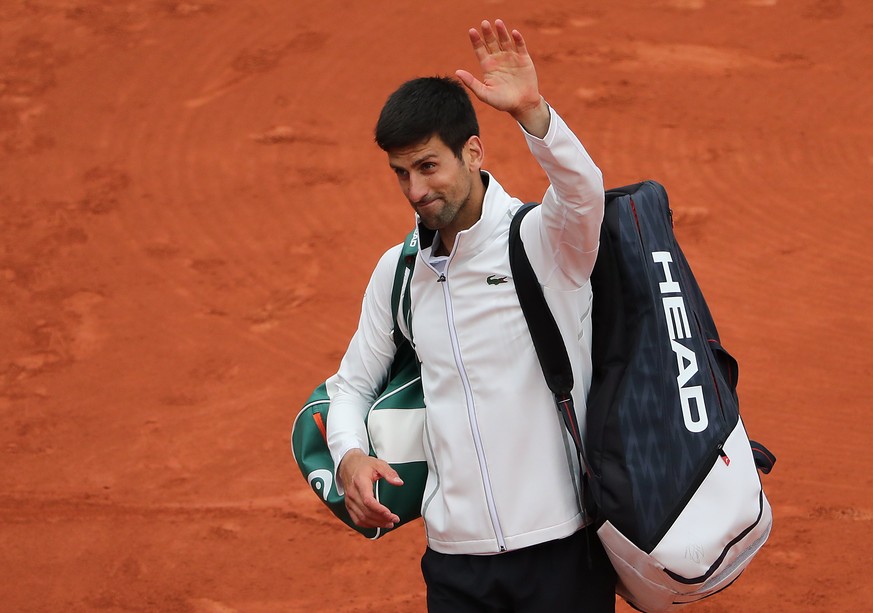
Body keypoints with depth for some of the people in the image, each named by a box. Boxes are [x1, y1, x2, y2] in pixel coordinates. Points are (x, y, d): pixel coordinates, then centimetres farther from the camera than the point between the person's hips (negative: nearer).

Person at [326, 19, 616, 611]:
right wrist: (350, 458, -2)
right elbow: (353, 383, 20)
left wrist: (532, 112, -48)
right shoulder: (398, 271, 10)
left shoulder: (541, 238, -7)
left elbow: (584, 191, -30)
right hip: (454, 557, 5)